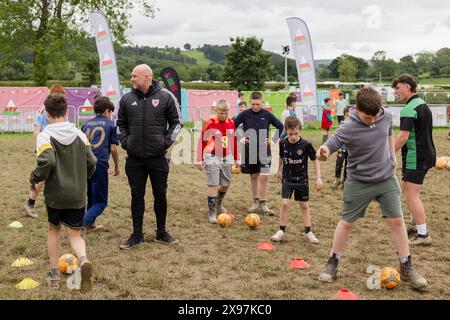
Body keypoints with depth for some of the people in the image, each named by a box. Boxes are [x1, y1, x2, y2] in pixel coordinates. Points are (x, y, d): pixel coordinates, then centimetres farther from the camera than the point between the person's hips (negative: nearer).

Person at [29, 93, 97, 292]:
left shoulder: (45, 136, -10)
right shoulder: (79, 134, 3)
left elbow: (47, 161, -25)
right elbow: (91, 162, 4)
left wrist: (34, 179, -8)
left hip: (55, 194, -2)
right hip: (78, 195, 2)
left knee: (53, 229, 20)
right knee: (74, 234, 9)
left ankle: (54, 274, 24)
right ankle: (83, 260, -23)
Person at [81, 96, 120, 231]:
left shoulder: (86, 124, 18)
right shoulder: (110, 124, 6)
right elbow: (113, 148, 2)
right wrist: (116, 166, 14)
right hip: (100, 164, -5)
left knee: (91, 198, 24)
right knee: (100, 202, -1)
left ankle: (90, 225, 30)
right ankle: (81, 223, -21)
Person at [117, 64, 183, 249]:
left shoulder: (166, 97, -3)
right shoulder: (127, 99, 4)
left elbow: (177, 121, 5)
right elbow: (121, 123, 16)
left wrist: (167, 141, -5)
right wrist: (124, 141, 3)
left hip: (158, 157, -2)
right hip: (134, 158, 2)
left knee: (160, 195, 8)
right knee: (137, 196, 7)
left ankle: (161, 233, 22)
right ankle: (137, 235, 17)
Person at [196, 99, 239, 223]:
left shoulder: (231, 123, 3)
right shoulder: (210, 123, -11)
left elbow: (234, 141, 13)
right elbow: (202, 141, -7)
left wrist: (236, 159, 16)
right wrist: (200, 159, -9)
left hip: (226, 158, 5)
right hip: (212, 158, -5)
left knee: (226, 184, 13)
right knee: (213, 185, -6)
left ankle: (218, 205, 38)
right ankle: (212, 212, 3)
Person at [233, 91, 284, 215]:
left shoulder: (267, 115, -2)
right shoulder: (245, 114, -2)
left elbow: (280, 127, 9)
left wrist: (274, 140, 2)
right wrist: (239, 138, 0)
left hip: (264, 150, -1)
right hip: (249, 150, 1)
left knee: (264, 177, -8)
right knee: (253, 176, 11)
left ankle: (263, 203, 2)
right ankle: (255, 202, 23)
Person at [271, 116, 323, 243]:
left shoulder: (306, 144, -16)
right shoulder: (283, 143, -9)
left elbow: (315, 160, -8)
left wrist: (318, 178, -11)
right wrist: (279, 170, 22)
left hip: (302, 180, -1)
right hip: (287, 179, 1)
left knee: (304, 205, 9)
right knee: (284, 203, -10)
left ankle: (308, 232, 19)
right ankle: (282, 231, 3)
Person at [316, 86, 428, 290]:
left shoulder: (386, 116, -8)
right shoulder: (348, 128, -23)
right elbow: (329, 146, -23)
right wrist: (323, 153, -46)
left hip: (387, 179, 3)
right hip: (359, 183, -3)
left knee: (397, 221, 2)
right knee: (347, 222, 7)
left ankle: (406, 268, 13)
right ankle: (333, 262, 24)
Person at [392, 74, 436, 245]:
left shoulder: (409, 109, -17)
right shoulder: (423, 105, 14)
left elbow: (403, 136, -25)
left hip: (415, 158, -10)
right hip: (426, 154, 10)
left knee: (411, 195, -6)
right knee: (406, 187, 23)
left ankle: (423, 235, -5)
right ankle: (415, 223, 31)